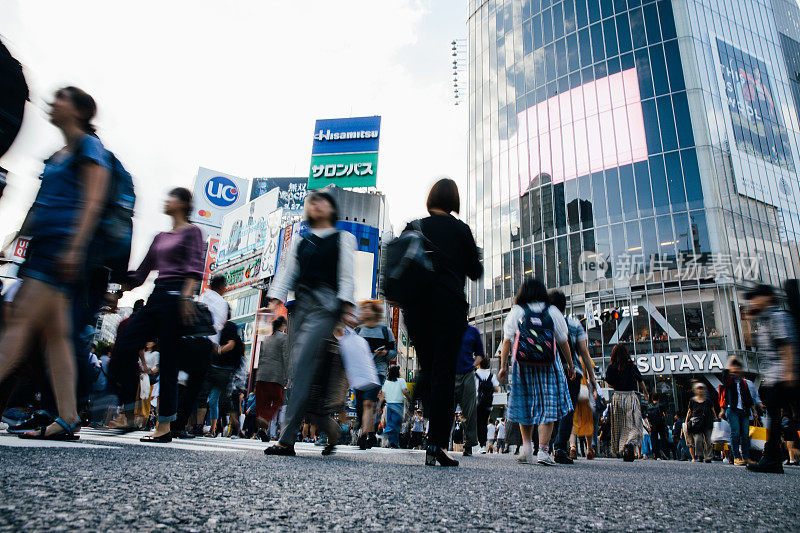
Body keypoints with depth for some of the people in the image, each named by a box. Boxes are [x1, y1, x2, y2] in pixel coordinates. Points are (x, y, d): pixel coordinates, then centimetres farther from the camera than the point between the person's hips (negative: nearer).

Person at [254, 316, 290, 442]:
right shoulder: (284, 337, 1)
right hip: (276, 375, -6)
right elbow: (286, 358, -8)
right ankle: (265, 420, -22)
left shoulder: (266, 339, 20)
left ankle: (263, 428, 5)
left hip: (261, 374, 6)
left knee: (262, 402, 8)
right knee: (278, 401, 1)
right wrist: (287, 376, -10)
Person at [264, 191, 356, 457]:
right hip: (300, 304, 5)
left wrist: (346, 309, -10)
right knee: (302, 372, -1)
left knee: (302, 367, -17)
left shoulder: (343, 238, 11)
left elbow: (346, 276, 2)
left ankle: (286, 439, -17)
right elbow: (287, 273, 15)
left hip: (325, 305, -5)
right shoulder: (301, 242, 23)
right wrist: (274, 300, 0)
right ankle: (330, 428, 15)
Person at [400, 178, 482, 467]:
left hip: (416, 306, 3)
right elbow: (475, 272, 6)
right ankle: (436, 445, -1)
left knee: (427, 369, 17)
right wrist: (475, 253, 23)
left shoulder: (413, 227, 8)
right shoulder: (461, 229, 2)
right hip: (449, 306, -2)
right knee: (444, 373, 0)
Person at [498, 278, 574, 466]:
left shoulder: (516, 312, 4)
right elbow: (563, 342, 6)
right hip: (549, 366, -1)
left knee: (525, 405, 14)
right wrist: (570, 365, 16)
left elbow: (507, 340, -2)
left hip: (523, 364, 1)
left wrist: (503, 366, 0)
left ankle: (527, 446, 12)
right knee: (547, 407, 2)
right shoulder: (553, 311, 4)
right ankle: (543, 451, -4)